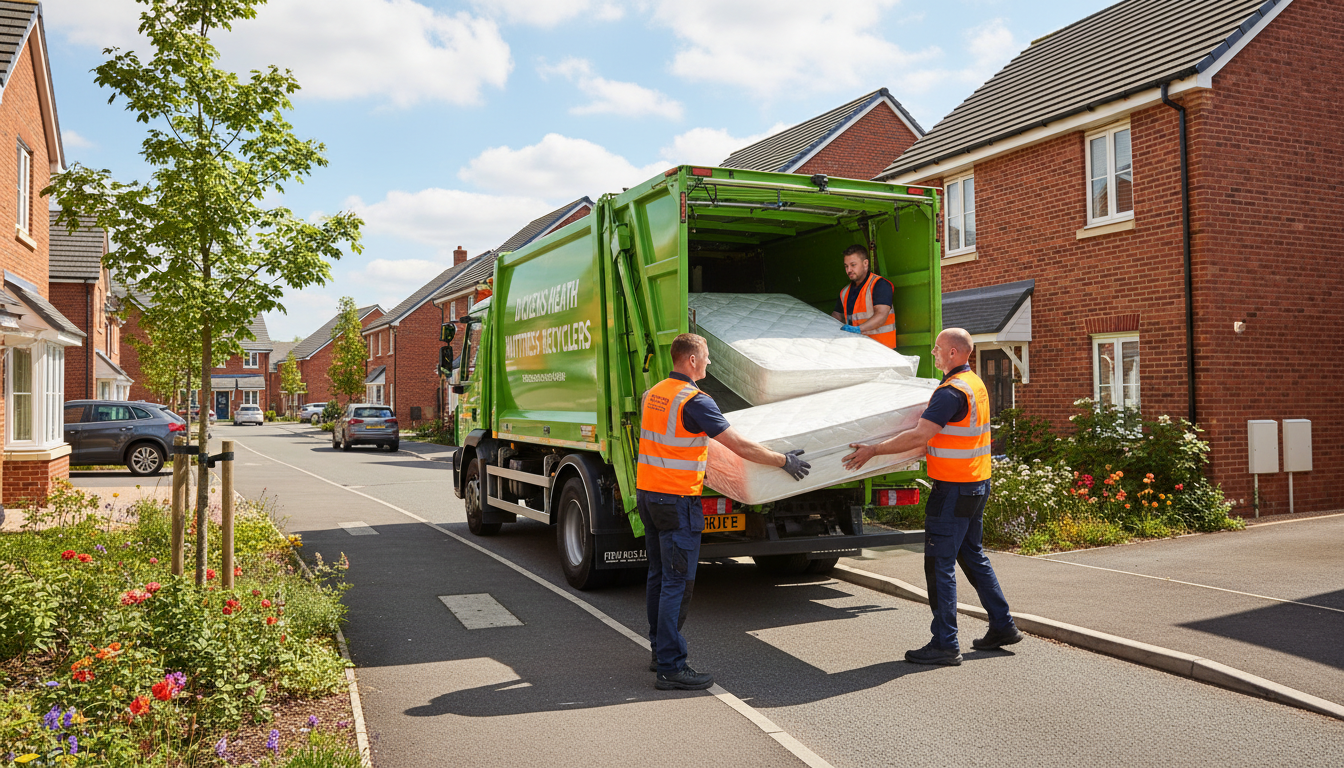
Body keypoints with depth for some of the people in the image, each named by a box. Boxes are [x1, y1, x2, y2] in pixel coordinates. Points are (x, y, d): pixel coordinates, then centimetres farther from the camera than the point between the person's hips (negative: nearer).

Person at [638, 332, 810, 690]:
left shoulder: (654, 394, 11)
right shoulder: (694, 400, -16)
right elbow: (740, 446, -16)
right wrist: (784, 460, -5)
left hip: (647, 492, 9)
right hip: (676, 499, -9)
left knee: (659, 576, 17)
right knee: (677, 583, -5)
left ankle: (660, 651, 27)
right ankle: (670, 667, -1)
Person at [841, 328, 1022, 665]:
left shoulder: (952, 391, -19)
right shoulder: (976, 384, 12)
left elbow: (919, 436, -26)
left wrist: (873, 450, -22)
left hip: (954, 488, -10)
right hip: (977, 484, 10)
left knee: (940, 564, -4)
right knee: (972, 556, 20)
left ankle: (945, 643, 0)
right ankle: (1003, 626, 27)